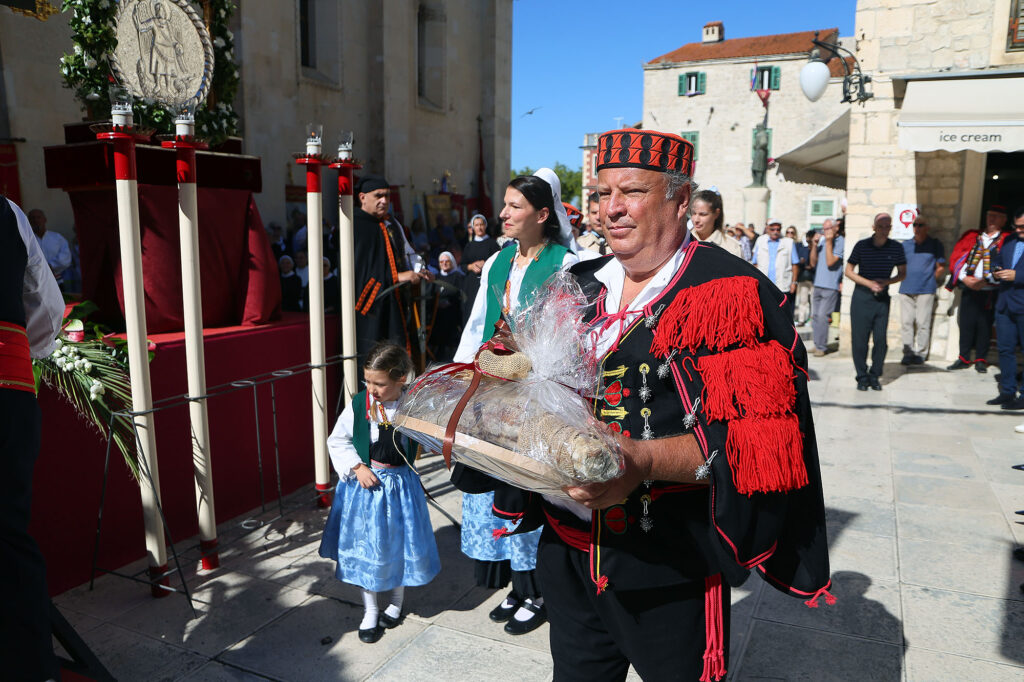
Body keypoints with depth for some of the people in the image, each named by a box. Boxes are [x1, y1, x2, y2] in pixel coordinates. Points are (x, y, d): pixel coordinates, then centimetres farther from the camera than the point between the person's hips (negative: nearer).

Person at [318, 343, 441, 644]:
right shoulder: (359, 404, -11)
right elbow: (337, 441, -1)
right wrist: (357, 467, -11)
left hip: (400, 483, 0)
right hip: (365, 483, 0)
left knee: (399, 543, 12)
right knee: (365, 546, 10)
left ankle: (396, 602, 38)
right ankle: (370, 611, 30)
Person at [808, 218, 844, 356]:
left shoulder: (841, 242, -7)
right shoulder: (822, 240, 13)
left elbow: (830, 262, -17)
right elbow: (813, 263, 12)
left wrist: (829, 242, -15)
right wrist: (814, 245, 0)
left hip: (830, 286, -7)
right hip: (818, 284, 7)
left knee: (822, 316, -11)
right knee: (815, 316, 9)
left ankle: (821, 347, -3)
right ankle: (818, 344, 19)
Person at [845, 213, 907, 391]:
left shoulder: (896, 248, 1)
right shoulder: (862, 245, -3)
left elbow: (902, 273, 10)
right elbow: (849, 271, 1)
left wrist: (886, 282, -9)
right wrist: (869, 283, -11)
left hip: (882, 298, 2)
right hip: (862, 296, -2)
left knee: (880, 340, 0)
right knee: (859, 339, -2)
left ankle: (875, 377, 14)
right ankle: (862, 377, 9)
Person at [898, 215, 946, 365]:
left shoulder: (935, 244, 6)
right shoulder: (906, 245, 14)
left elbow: (941, 267, 7)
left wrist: (931, 280, 4)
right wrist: (905, 279, 9)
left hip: (926, 290, -3)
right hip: (906, 289, 3)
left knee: (923, 323, -4)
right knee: (906, 322, 1)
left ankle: (920, 353, 3)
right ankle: (908, 353, 6)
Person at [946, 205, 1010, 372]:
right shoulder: (971, 236, 11)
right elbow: (957, 258, 5)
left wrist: (984, 281, -15)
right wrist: (964, 278, -8)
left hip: (989, 292, -2)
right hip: (968, 289, 2)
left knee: (985, 326, 3)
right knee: (966, 324, 3)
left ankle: (981, 360, 13)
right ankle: (964, 358, 11)